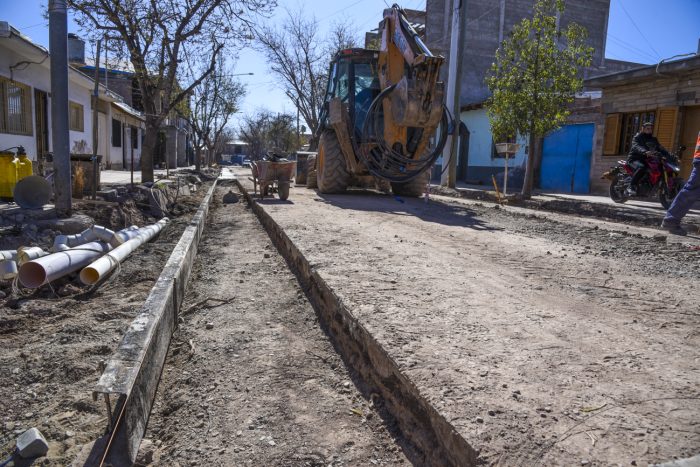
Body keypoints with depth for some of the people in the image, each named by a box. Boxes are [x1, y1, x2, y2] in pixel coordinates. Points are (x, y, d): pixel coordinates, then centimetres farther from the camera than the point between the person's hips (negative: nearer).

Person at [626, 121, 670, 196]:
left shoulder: (653, 139, 21)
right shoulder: (637, 137, -3)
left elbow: (660, 148, 14)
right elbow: (636, 147, -24)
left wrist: (669, 156, -5)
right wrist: (645, 152, -44)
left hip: (647, 160, 8)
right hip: (635, 159, -7)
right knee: (642, 167, -37)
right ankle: (631, 187, -37)